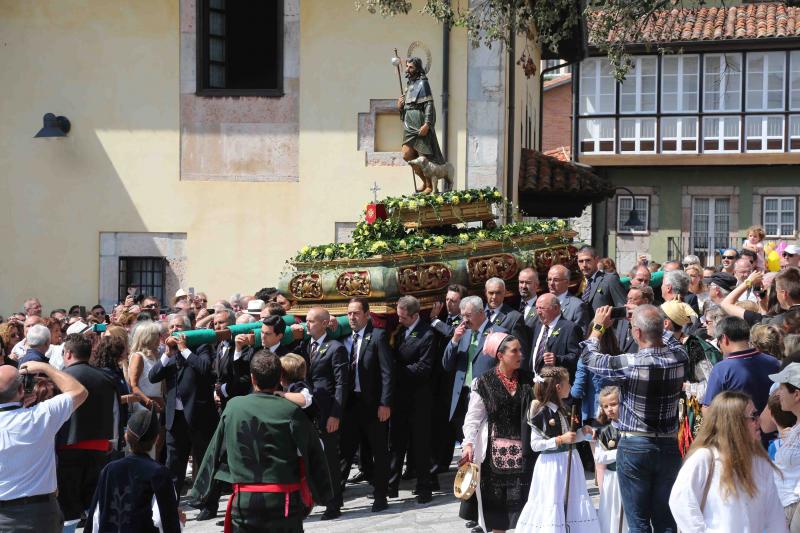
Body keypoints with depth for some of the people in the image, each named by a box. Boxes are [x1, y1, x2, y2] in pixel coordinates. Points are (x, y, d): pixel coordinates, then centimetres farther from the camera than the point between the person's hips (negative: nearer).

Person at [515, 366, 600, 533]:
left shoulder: (564, 408, 10)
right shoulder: (541, 412, -13)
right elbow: (535, 444, -15)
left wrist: (583, 432, 0)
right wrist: (560, 440, -21)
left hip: (569, 462, 8)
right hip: (551, 464, -7)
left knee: (573, 505, 9)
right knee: (552, 507, -5)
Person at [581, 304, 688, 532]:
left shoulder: (629, 364, -18)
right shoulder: (679, 357, -7)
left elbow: (588, 357, -1)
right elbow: (670, 339, 19)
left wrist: (598, 326, 13)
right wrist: (645, 320, 20)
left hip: (635, 446, -4)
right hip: (669, 445, 4)